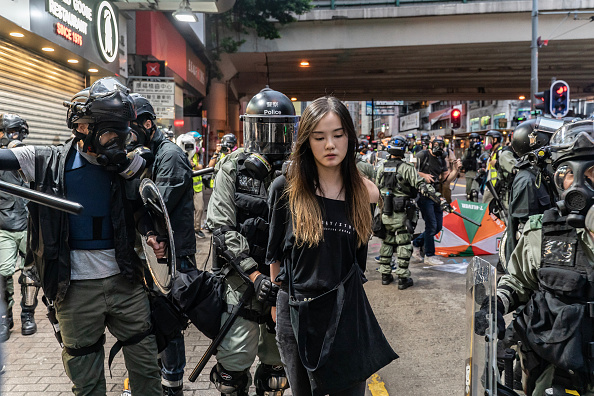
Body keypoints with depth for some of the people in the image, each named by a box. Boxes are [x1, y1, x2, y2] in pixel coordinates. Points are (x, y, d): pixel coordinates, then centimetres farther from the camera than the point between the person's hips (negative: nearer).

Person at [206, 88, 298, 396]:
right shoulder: (233, 167, -3)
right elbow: (222, 227, -8)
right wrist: (254, 274, -16)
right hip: (243, 275, -2)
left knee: (276, 360, 15)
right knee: (235, 360, -1)